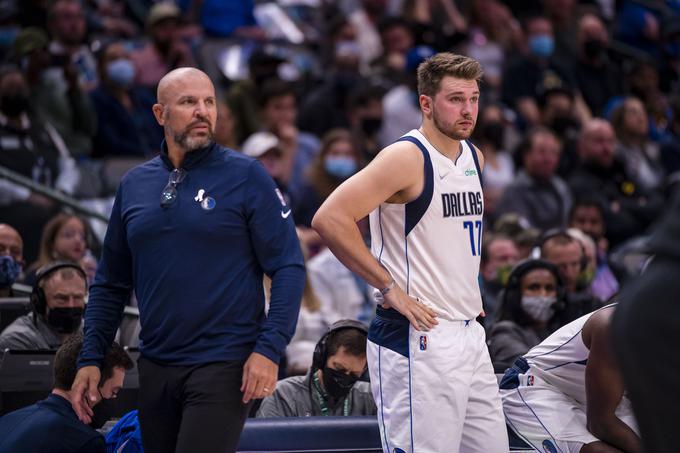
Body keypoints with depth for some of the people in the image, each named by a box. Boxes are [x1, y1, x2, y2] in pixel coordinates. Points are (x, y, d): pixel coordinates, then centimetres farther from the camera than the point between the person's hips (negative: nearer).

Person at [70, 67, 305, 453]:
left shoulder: (246, 176, -3)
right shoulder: (134, 185, 11)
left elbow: (289, 268, -6)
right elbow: (112, 283, 16)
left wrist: (269, 349, -15)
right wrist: (90, 359, 8)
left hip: (223, 364, -5)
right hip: (155, 369, 5)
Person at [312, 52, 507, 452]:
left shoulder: (473, 157, 13)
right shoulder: (407, 157, -12)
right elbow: (330, 219, -21)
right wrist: (390, 288, -17)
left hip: (469, 332, 9)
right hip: (418, 338, -9)